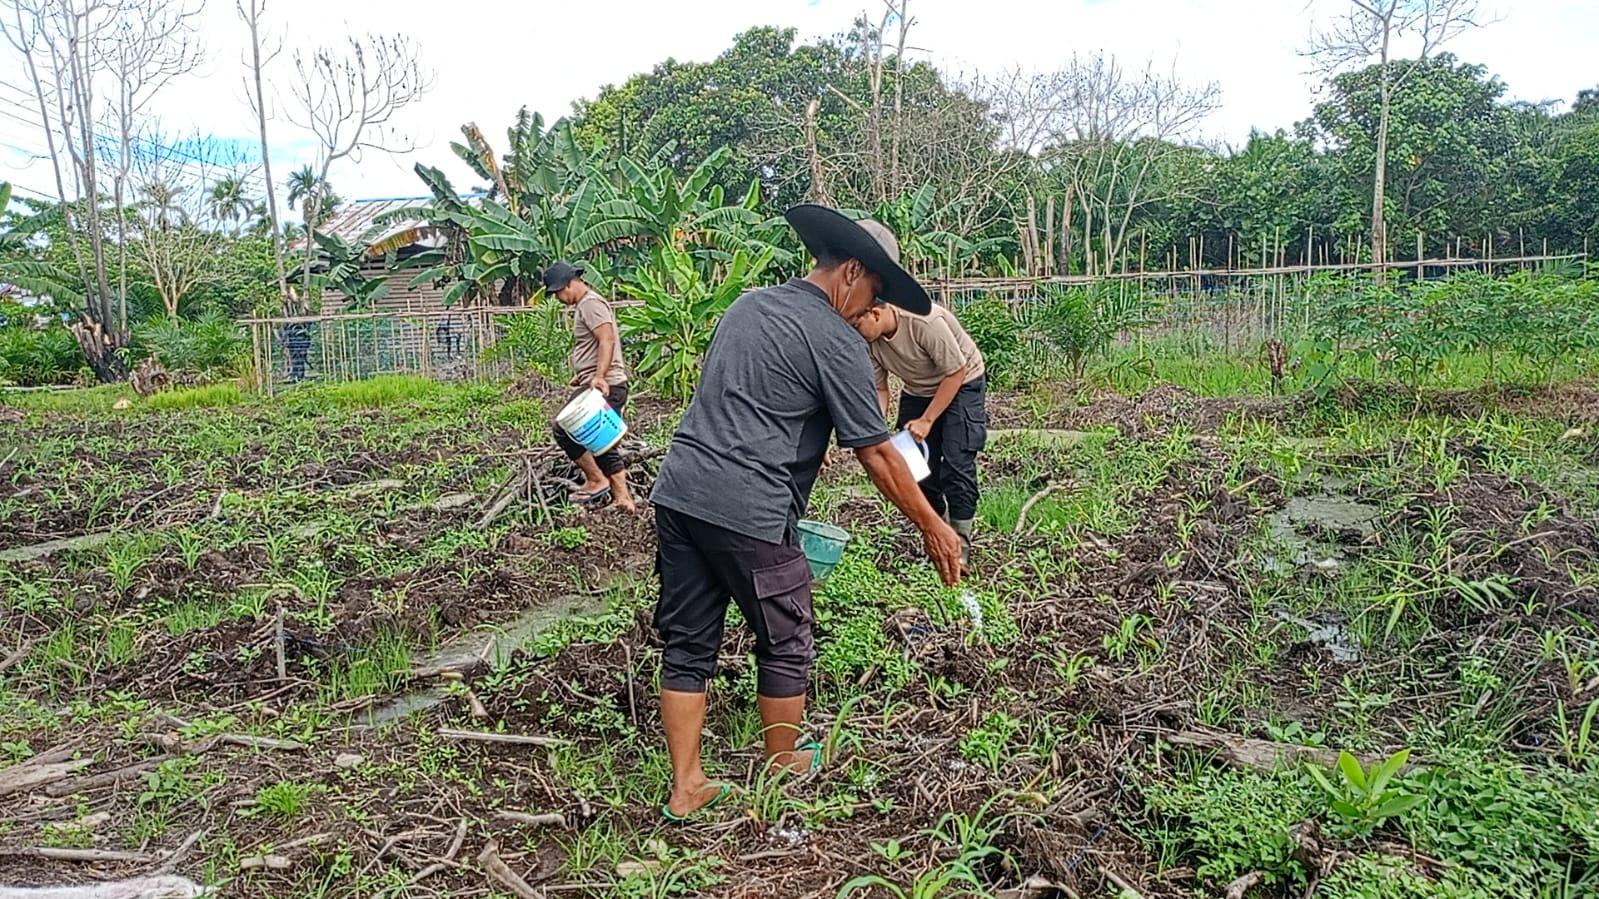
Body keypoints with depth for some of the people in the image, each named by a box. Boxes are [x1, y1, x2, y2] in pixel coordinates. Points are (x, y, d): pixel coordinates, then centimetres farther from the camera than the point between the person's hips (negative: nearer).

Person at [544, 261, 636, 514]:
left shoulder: (591, 303, -11)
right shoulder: (584, 305, 21)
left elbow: (607, 340, -23)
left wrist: (599, 376, -33)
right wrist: (582, 376, 26)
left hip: (603, 386, -11)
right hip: (599, 386, 11)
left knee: (564, 430, -8)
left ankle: (597, 481, -1)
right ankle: (622, 498, 13)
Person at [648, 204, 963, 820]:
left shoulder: (748, 305, 17)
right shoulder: (837, 342, -6)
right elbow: (876, 454, -6)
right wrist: (933, 528, 5)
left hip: (677, 492, 7)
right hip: (746, 514, -7)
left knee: (687, 645, 14)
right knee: (785, 647, 14)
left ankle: (685, 789, 21)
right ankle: (783, 768, 32)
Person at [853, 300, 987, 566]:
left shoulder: (925, 322, -35)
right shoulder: (869, 342, -16)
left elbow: (956, 372, -26)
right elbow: (879, 389, -7)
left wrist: (926, 421, -25)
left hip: (960, 385, -6)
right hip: (918, 391, 6)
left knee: (957, 463, -14)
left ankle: (960, 543, -3)